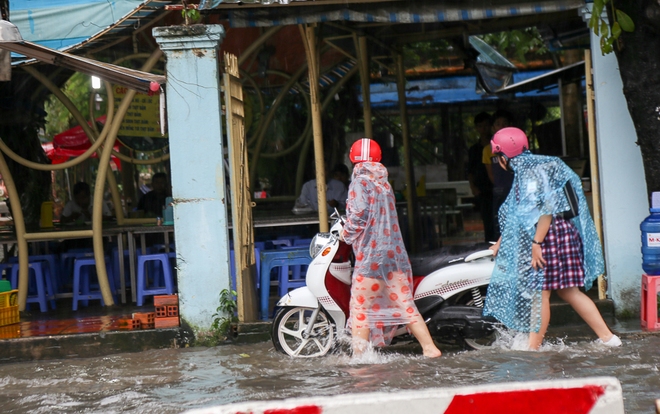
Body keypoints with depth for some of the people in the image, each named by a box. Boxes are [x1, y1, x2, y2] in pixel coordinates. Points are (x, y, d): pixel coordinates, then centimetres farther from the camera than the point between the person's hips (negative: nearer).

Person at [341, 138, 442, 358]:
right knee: (404, 304, 9)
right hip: (396, 253, 7)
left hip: (370, 257, -7)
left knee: (360, 307, 2)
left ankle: (358, 356, 4)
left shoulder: (360, 183, -6)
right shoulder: (384, 183, 15)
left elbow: (359, 215, -19)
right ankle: (430, 348, 6)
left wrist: (346, 234, -2)